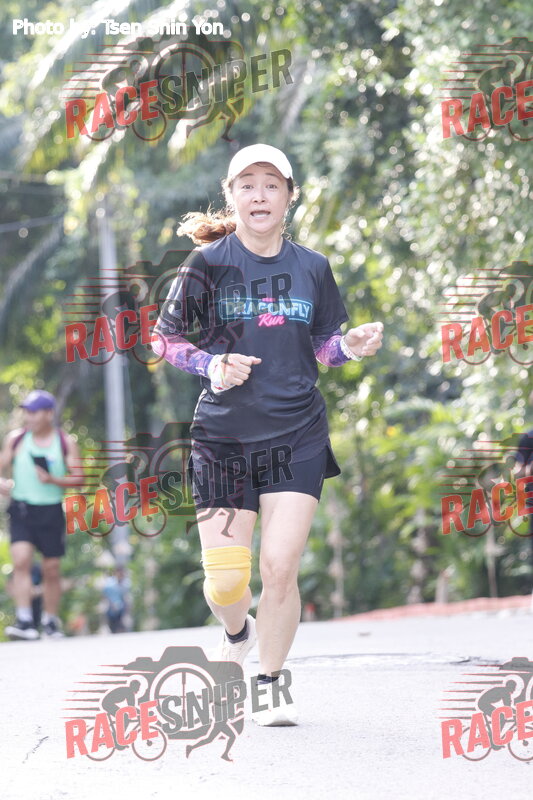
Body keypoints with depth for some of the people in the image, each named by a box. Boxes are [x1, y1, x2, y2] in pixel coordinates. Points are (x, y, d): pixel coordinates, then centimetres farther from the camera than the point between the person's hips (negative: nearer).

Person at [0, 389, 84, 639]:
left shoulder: (66, 443, 1)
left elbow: (78, 479, 1)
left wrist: (53, 480, -17)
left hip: (51, 511, 0)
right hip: (21, 508, 0)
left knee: (51, 569, 5)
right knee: (21, 561, -17)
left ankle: (50, 621, 21)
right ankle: (24, 621, -21)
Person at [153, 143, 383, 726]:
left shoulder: (312, 269, 6)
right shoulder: (208, 263, -2)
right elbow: (164, 338, 4)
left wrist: (352, 346, -5)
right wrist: (211, 366, -14)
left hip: (297, 435, 1)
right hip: (223, 436, -1)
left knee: (280, 568, -10)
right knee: (225, 581, -3)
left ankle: (271, 687, 9)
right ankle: (237, 634, 34)